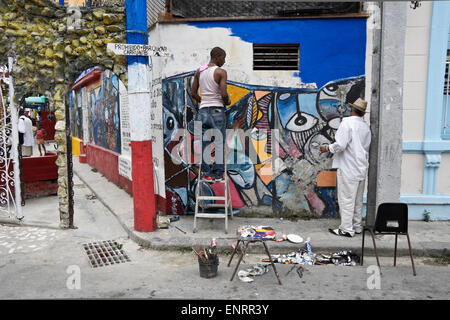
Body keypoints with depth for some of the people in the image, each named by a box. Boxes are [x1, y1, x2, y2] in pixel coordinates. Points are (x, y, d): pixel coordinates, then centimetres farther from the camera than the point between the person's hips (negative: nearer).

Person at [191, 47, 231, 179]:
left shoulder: (199, 71, 11)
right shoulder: (221, 72, -7)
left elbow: (193, 93, 11)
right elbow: (224, 94, -16)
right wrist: (227, 102, 5)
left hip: (203, 110, 5)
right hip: (217, 111, -5)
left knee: (203, 143, 8)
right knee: (219, 143, 4)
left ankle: (206, 172, 11)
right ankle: (218, 173, 7)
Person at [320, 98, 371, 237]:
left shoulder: (347, 123, -13)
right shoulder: (366, 126, 10)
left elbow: (340, 145, -21)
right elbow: (367, 147, 14)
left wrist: (327, 148, -6)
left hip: (348, 168, -8)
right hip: (361, 168, 8)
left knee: (346, 199, -1)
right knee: (358, 200, 15)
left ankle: (347, 229, 4)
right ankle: (357, 226, 24)